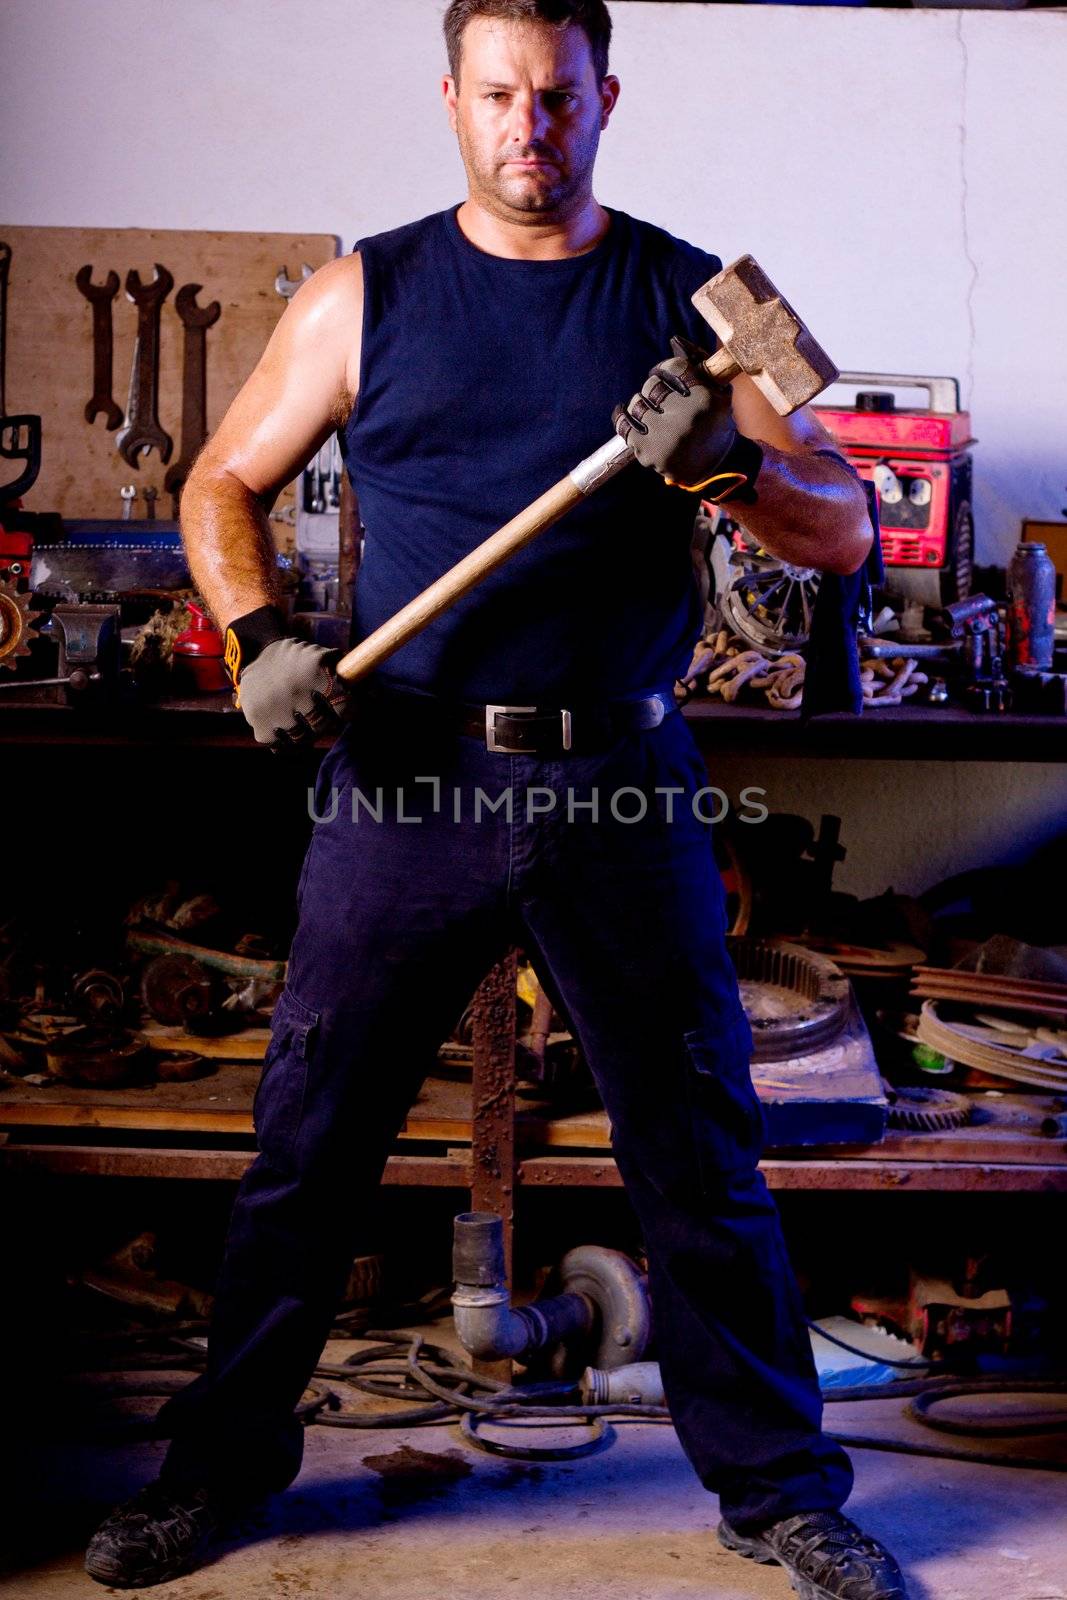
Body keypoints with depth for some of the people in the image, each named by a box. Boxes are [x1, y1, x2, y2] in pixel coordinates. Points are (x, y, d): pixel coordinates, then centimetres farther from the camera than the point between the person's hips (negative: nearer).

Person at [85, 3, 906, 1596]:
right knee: (307, 1139, 8)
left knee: (702, 1151, 7)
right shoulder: (366, 296, 6)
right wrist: (260, 637, -7)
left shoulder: (686, 298, 5)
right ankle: (219, 1463, 27)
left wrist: (727, 464, -18)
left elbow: (844, 529, 2)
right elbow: (224, 483, 12)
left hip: (621, 785, 0)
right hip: (407, 772, 0)